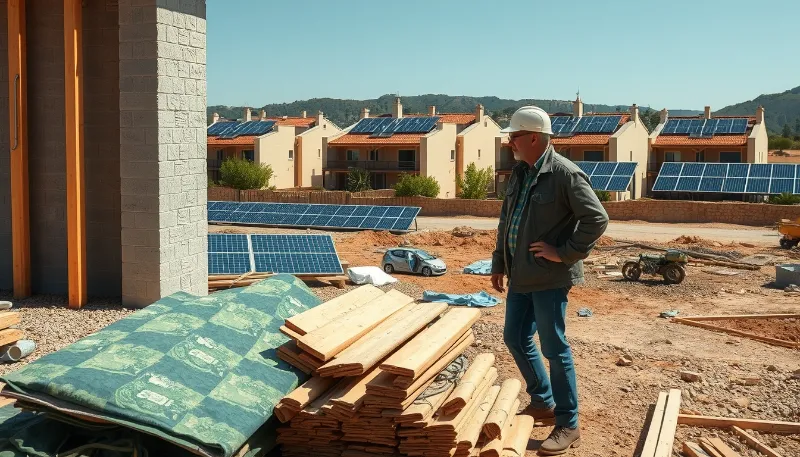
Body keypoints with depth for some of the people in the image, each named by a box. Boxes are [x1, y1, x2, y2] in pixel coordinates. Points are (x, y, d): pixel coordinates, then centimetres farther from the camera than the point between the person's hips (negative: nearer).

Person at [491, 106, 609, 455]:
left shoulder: (565, 174, -15)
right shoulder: (519, 172, 10)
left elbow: (597, 220, -18)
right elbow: (506, 221, 18)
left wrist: (565, 253, -17)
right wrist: (499, 263, 17)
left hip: (549, 277, -9)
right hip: (521, 275, 9)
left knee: (554, 348, -1)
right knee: (515, 338, 16)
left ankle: (568, 426, 13)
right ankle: (543, 402, 35)